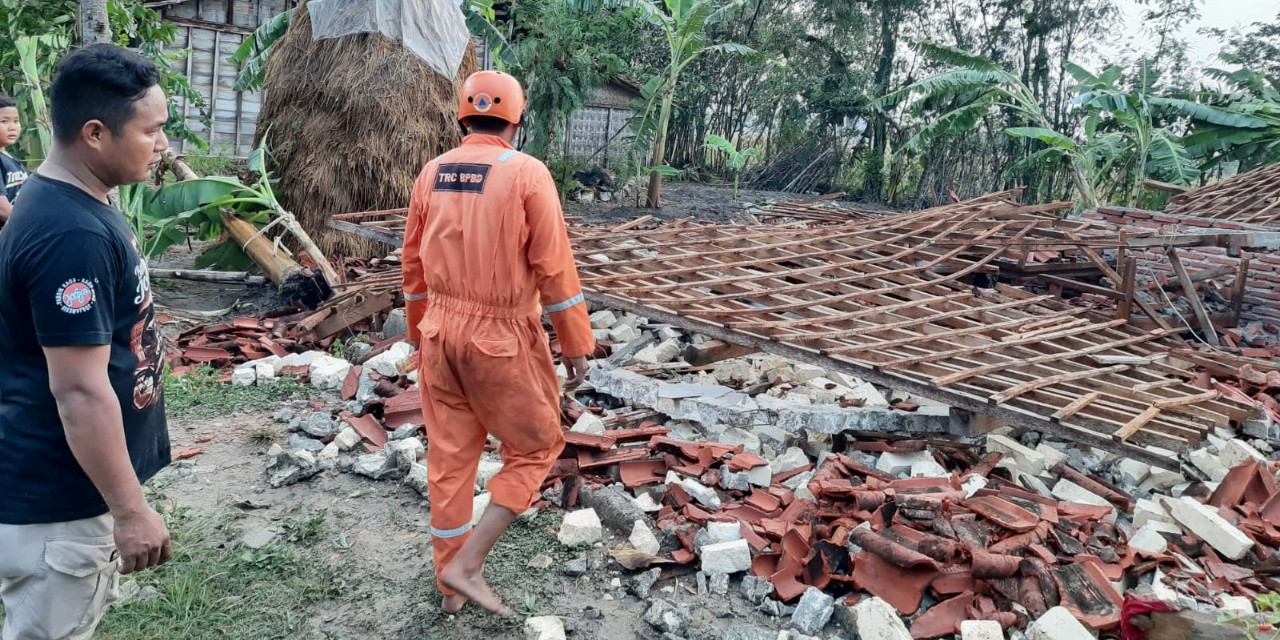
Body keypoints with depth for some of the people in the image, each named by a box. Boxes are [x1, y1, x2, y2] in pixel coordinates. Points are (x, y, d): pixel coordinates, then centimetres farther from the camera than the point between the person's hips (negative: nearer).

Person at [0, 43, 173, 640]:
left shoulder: (70, 202, 5)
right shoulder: (72, 234, -27)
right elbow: (80, 391, -27)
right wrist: (131, 509, -20)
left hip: (67, 485, 9)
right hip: (59, 500, -9)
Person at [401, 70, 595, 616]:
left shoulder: (433, 173, 5)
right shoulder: (527, 173, -12)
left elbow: (414, 262, 11)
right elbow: (554, 268, -13)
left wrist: (419, 330, 23)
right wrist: (576, 345, -5)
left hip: (441, 331, 6)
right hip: (502, 339, -6)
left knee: (450, 455, 15)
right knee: (534, 449, 12)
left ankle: (450, 586, 27)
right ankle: (467, 564, 7)